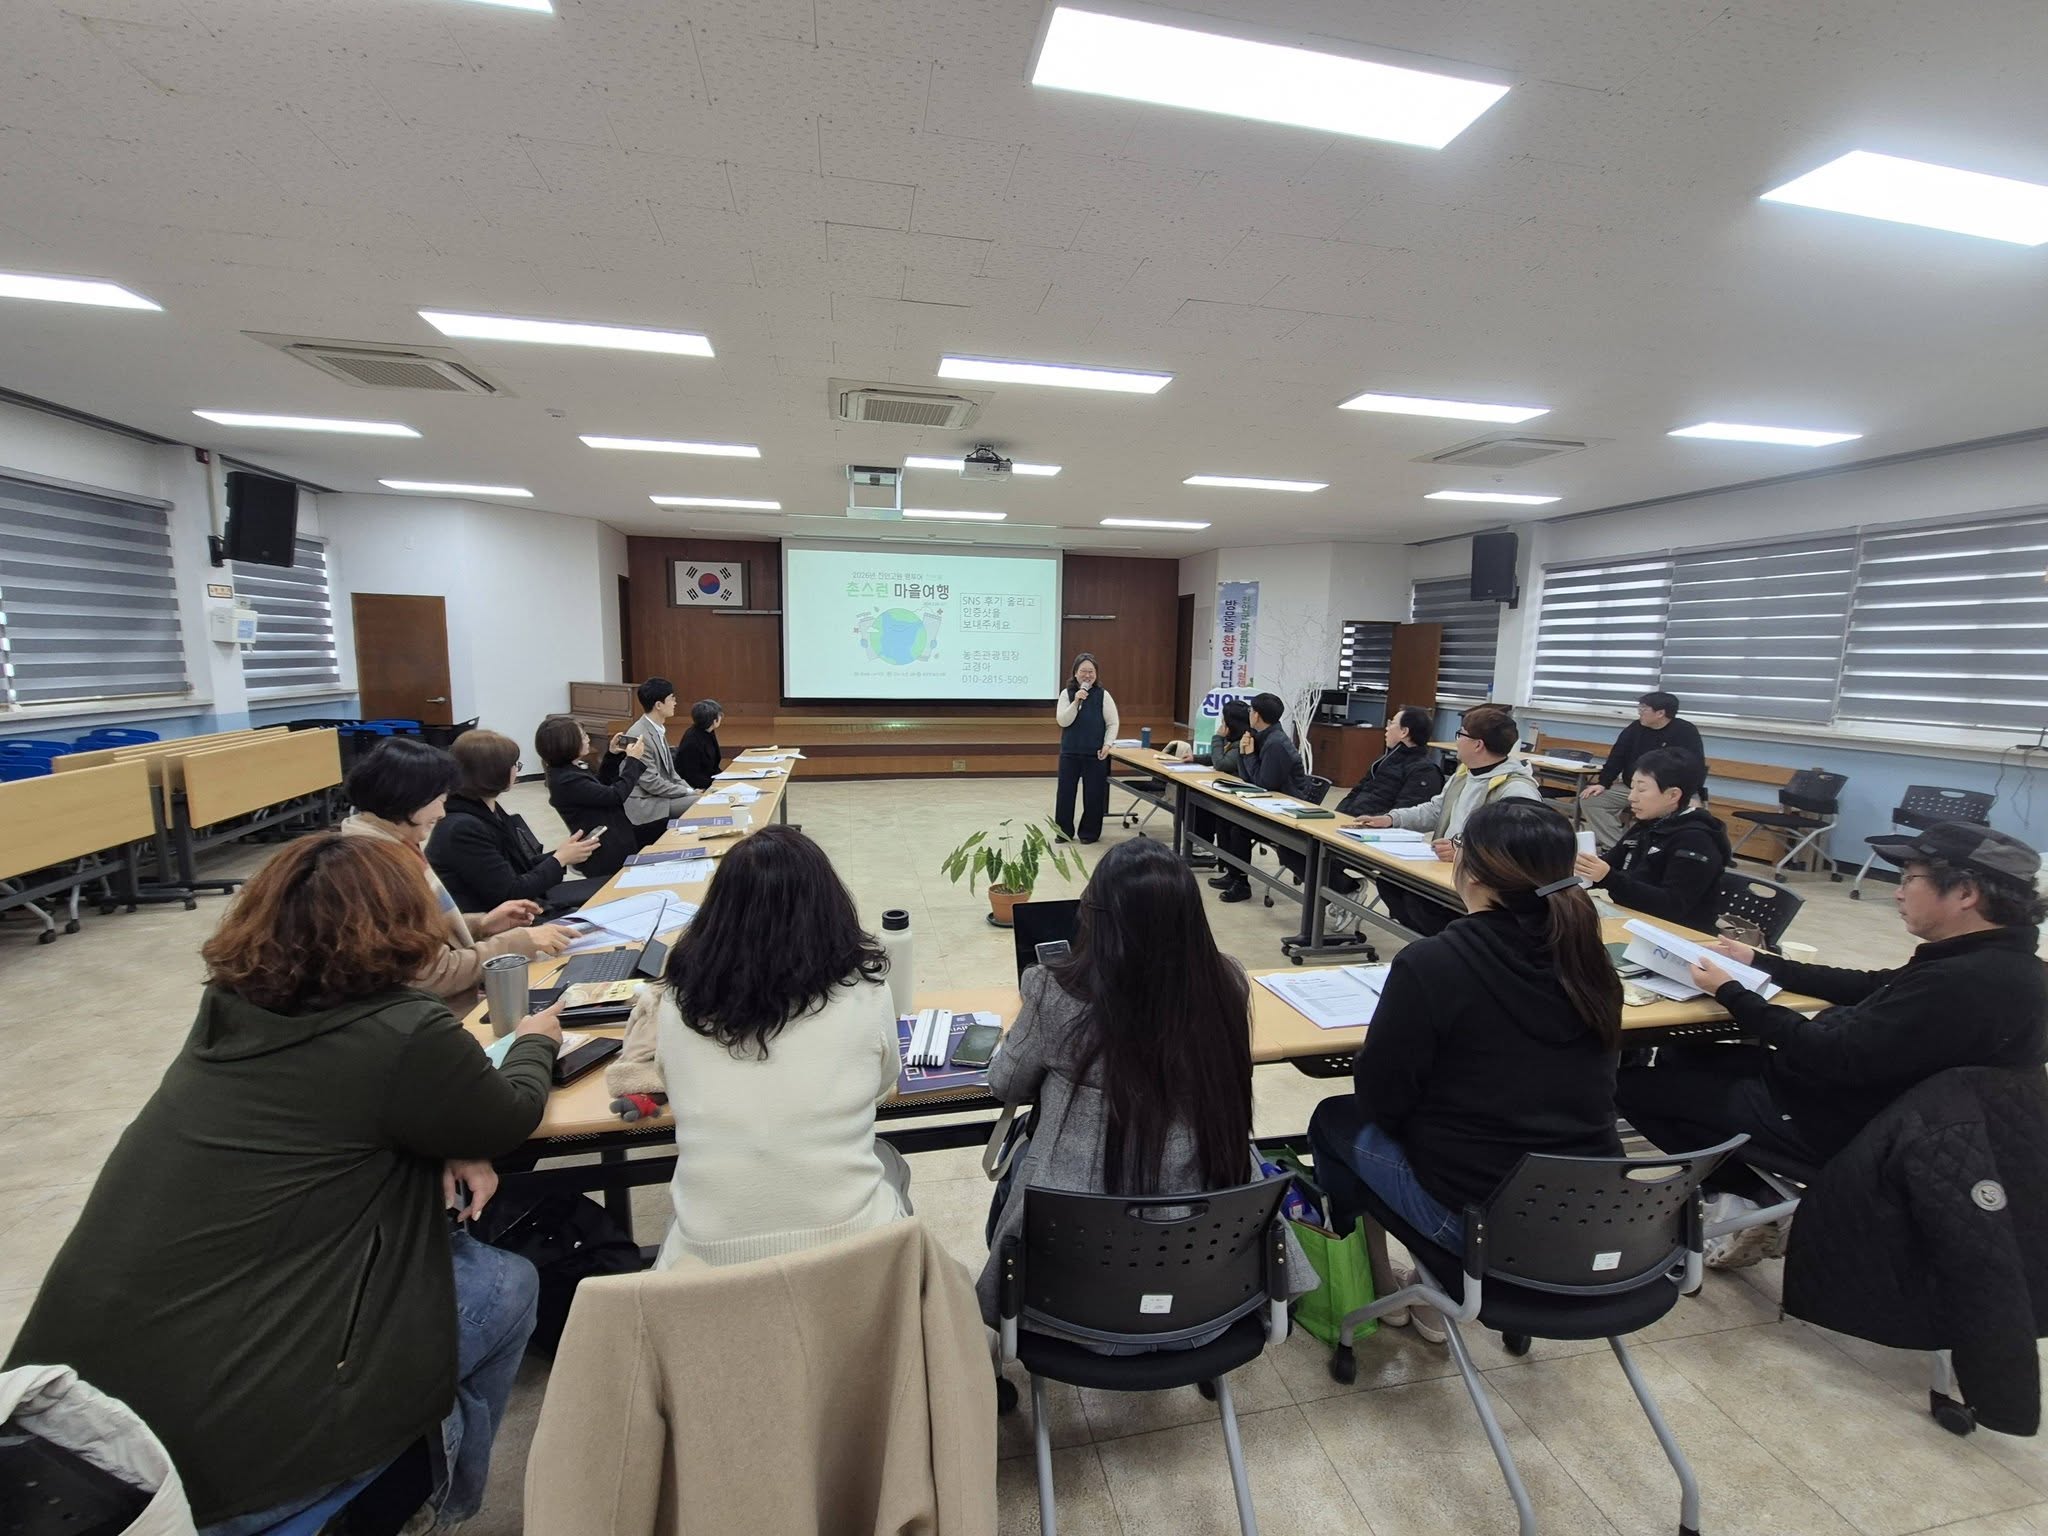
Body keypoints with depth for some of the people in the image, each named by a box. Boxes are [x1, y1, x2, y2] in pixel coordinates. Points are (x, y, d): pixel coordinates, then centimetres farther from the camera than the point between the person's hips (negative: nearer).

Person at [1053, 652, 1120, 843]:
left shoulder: (1103, 695, -2)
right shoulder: (1066, 693, -1)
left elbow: (1112, 723, 1)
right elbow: (1063, 721, -10)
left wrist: (1107, 744, -10)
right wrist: (1076, 702, -20)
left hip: (1095, 754, -1)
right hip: (1070, 752, 1)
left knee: (1093, 793, 5)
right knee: (1065, 791, 6)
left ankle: (1089, 833, 19)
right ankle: (1064, 831, 20)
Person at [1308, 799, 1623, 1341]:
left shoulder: (1432, 962, -23)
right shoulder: (1589, 960, -4)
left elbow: (1380, 1098, -13)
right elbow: (1557, 1082, 11)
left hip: (1482, 1218, -6)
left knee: (1336, 1120, 18)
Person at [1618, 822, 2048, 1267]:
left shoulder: (1965, 983, -30)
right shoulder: (1998, 961, 2)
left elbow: (1837, 1057, -27)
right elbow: (1870, 989, 15)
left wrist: (1730, 994, -17)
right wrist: (1759, 962, 16)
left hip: (1837, 1121, -10)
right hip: (1852, 1086, 10)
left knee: (1632, 1084, -6)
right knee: (1679, 1055, 18)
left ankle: (1736, 1198, 8)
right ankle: (1739, 1192, 13)